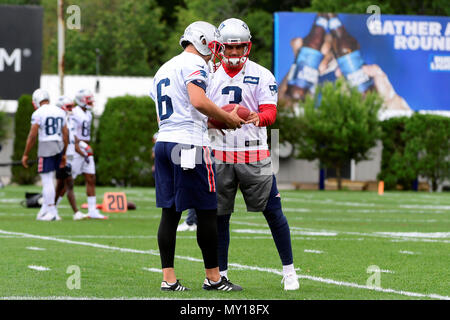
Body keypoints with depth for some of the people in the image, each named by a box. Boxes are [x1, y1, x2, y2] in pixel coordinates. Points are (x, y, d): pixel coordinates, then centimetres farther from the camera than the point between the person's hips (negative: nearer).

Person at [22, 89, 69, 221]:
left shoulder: (38, 113, -9)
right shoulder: (60, 112, 11)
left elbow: (32, 136, -11)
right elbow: (65, 135, 13)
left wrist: (25, 155, -4)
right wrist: (63, 154, 19)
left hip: (45, 146, -6)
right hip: (59, 146, 6)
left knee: (47, 180, -2)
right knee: (48, 180, 16)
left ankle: (52, 212, -3)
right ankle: (45, 209, 17)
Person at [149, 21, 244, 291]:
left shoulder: (164, 69, 23)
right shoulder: (195, 64, -5)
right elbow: (198, 101, -22)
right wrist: (228, 118, -9)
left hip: (163, 143, 9)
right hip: (189, 144, -9)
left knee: (170, 213, 7)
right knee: (207, 212, -1)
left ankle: (168, 278, 5)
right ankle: (213, 277, 4)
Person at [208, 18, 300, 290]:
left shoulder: (262, 76, 1)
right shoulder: (211, 77, 9)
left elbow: (270, 112, -9)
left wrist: (258, 117, -32)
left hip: (254, 154, -2)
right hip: (220, 154, 2)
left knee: (273, 211, -4)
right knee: (219, 215, 4)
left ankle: (289, 270, 5)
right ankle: (220, 273, 15)